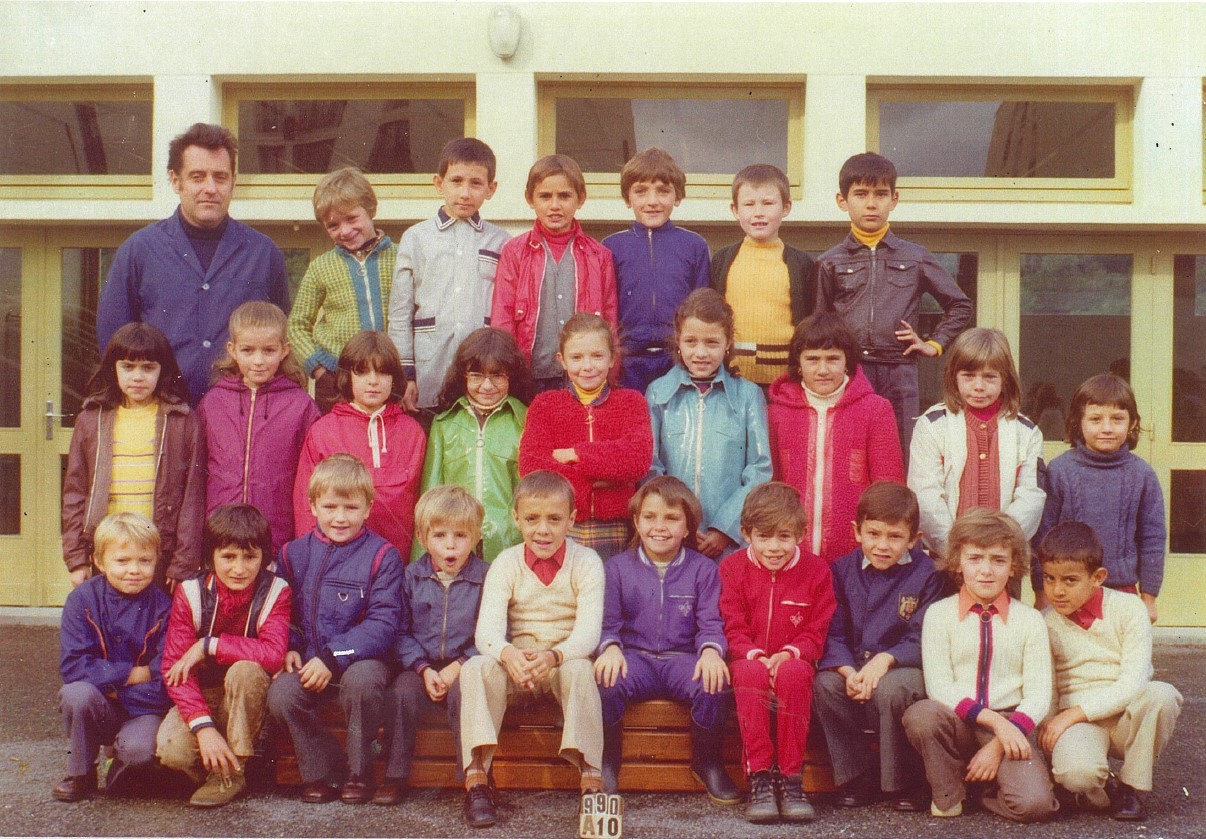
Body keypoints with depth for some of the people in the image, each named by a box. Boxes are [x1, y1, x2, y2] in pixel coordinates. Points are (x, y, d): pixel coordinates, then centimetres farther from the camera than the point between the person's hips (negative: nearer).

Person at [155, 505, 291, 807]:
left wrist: (208, 645, -26)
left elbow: (273, 653, -30)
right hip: (202, 696, 1)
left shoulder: (275, 592, -13)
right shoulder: (190, 593, -11)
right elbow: (174, 666, -17)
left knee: (245, 669, -34)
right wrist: (203, 725, -30)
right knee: (171, 748, -29)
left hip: (248, 703, 0)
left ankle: (233, 771, -18)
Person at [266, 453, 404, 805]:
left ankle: (358, 772, -11)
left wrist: (333, 658, -20)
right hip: (308, 659, 3)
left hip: (360, 658, -3)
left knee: (362, 681, -35)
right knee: (280, 695, -25)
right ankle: (325, 772, -5)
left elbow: (383, 623, -11)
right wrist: (289, 648, -5)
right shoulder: (294, 554, 10)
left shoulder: (382, 556, -3)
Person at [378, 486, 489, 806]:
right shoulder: (411, 576, 6)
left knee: (463, 693, -32)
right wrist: (424, 669, -11)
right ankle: (395, 777, -11)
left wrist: (460, 666, -16)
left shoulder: (486, 579, -1)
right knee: (400, 693, -26)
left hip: (465, 667, -2)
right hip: (421, 666, 2)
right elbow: (401, 633, 3)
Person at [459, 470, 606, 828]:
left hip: (566, 661, -1)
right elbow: (487, 629, -15)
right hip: (515, 662, 2)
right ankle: (476, 778, -24)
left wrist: (553, 656, -39)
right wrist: (508, 654, -40)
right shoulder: (505, 564, -1)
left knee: (580, 670, -35)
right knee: (477, 668, -28)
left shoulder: (586, 562, -4)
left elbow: (589, 630, -17)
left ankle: (590, 777, -27)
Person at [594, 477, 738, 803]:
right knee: (606, 681, -32)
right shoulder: (618, 566, 8)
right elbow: (607, 622, 2)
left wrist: (711, 651, -22)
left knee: (713, 685, -30)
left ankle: (707, 763, -3)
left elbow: (710, 622, 0)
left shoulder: (703, 569, 7)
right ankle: (606, 765, -10)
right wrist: (610, 648, -21)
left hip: (683, 657, 0)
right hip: (634, 656, 0)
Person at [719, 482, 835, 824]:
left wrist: (789, 654, -20)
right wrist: (755, 655, -21)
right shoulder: (733, 567, 2)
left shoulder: (815, 570, 1)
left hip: (793, 661, 0)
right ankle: (759, 777, -31)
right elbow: (733, 628, -2)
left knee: (793, 674, -36)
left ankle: (790, 778, -28)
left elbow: (818, 630, -1)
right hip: (749, 659, 0)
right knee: (750, 674, -35)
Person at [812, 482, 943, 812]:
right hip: (853, 666, 3)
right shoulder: (842, 570, 4)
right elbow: (833, 633, -2)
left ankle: (905, 784, -12)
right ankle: (859, 777, -9)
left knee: (891, 688, -35)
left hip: (904, 667, -3)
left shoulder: (925, 574, -4)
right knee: (825, 684, -27)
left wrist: (886, 659, -25)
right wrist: (848, 671, -20)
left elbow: (923, 639, -9)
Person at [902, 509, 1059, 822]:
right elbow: (939, 687, -7)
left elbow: (1038, 694, -1)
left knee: (1033, 803, -27)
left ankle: (990, 793, 10)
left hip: (1009, 725, 0)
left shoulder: (1030, 620, 5)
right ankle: (948, 794, -6)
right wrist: (993, 720, -20)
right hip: (957, 724, 0)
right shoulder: (938, 614, 2)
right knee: (920, 715, -35)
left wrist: (999, 745, -14)